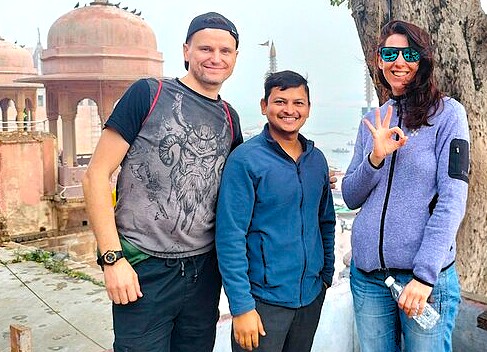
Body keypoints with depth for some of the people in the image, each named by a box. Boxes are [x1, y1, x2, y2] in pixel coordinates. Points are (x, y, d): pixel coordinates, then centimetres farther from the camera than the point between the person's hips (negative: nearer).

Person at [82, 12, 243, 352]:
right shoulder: (148, 94, -6)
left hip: (204, 270, 5)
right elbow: (96, 175, -9)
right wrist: (113, 258, -14)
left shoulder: (229, 117, 9)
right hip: (144, 271, -5)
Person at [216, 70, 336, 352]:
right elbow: (230, 236, -16)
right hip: (263, 299, -5)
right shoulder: (245, 159, -13)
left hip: (312, 296, 6)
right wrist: (241, 306, -17)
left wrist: (327, 275, 13)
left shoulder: (317, 159, 5)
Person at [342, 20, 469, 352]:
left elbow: (452, 201, -10)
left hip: (427, 274, -4)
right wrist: (375, 158, -10)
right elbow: (351, 197, 8)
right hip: (368, 273, 4)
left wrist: (424, 274, -17)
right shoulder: (374, 121, 10)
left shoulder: (448, 113, -3)